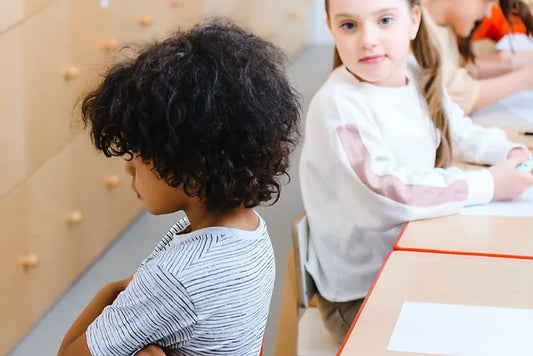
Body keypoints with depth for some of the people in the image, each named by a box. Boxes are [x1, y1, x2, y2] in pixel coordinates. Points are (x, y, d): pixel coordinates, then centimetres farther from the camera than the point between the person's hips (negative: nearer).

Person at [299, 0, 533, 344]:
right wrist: (486, 186, -22)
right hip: (360, 297, -7)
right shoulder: (339, 105, -22)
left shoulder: (419, 78, 1)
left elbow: (459, 132, 19)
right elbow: (383, 196, -29)